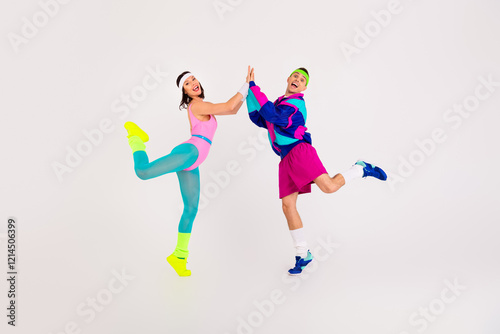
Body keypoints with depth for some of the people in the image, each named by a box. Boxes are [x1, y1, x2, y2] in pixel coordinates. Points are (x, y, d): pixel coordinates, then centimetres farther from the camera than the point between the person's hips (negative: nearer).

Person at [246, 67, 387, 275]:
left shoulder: (295, 103, -2)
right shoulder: (280, 103, 24)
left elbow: (272, 115, -18)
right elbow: (258, 119, 21)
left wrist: (254, 87, -17)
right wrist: (249, 93, 13)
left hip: (300, 151, -7)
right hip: (286, 160, 7)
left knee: (329, 187, -27)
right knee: (288, 206, -2)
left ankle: (361, 169, 4)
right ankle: (302, 255, 9)